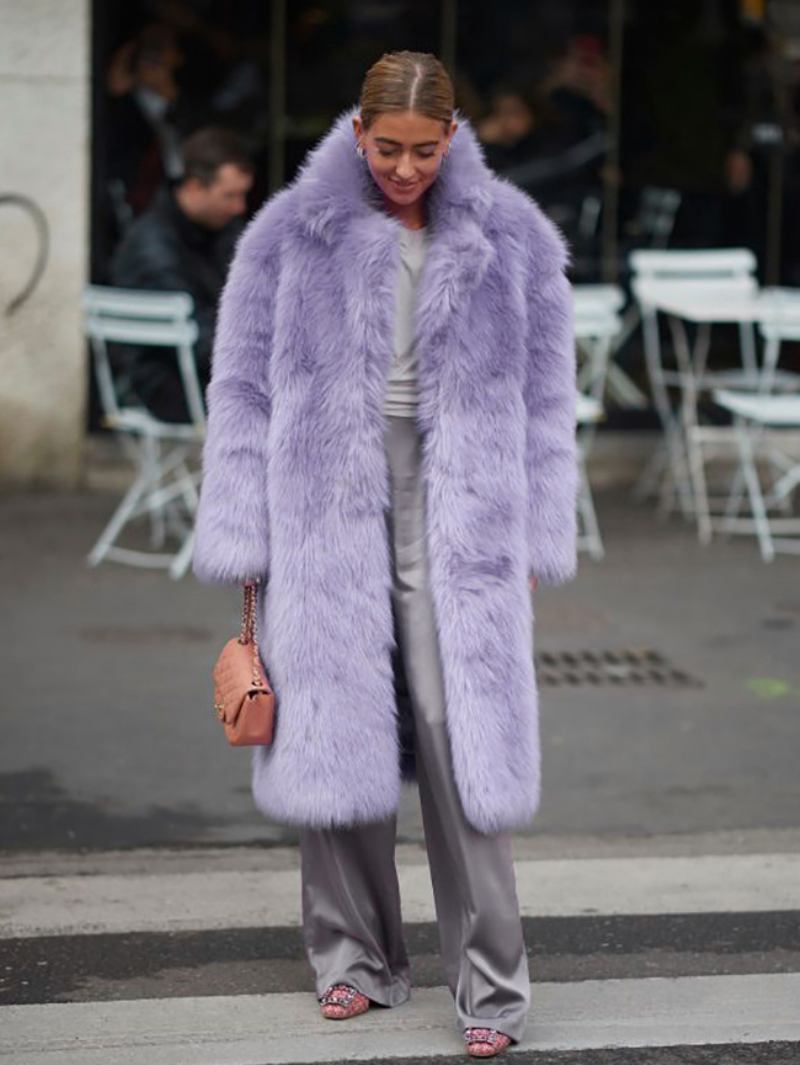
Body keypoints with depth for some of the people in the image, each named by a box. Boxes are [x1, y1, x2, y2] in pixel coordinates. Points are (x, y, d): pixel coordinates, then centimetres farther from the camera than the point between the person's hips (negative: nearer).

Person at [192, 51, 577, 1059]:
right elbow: (243, 390, 5)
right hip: (328, 516, 1)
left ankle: (491, 983, 1)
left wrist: (531, 546, 5)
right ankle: (355, 958, 20)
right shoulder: (292, 236, 3)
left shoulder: (509, 239, 4)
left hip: (458, 518, -1)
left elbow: (545, 397, 9)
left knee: (464, 738, -7)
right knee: (337, 733, 4)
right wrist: (246, 549, 1)